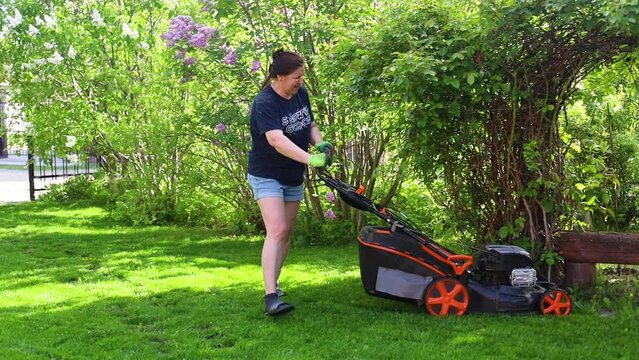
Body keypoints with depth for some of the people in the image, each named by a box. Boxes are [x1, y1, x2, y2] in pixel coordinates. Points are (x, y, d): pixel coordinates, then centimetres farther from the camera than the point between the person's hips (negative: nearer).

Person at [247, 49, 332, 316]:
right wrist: (310, 159, -47)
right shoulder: (264, 103, -24)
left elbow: (310, 125, 13)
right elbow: (276, 139, -37)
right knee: (276, 232, -19)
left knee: (286, 232, 11)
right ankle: (271, 297, -23)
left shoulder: (301, 93, 1)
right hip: (267, 176, -8)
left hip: (294, 177, 8)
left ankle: (273, 283, 25)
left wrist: (320, 143, -9)